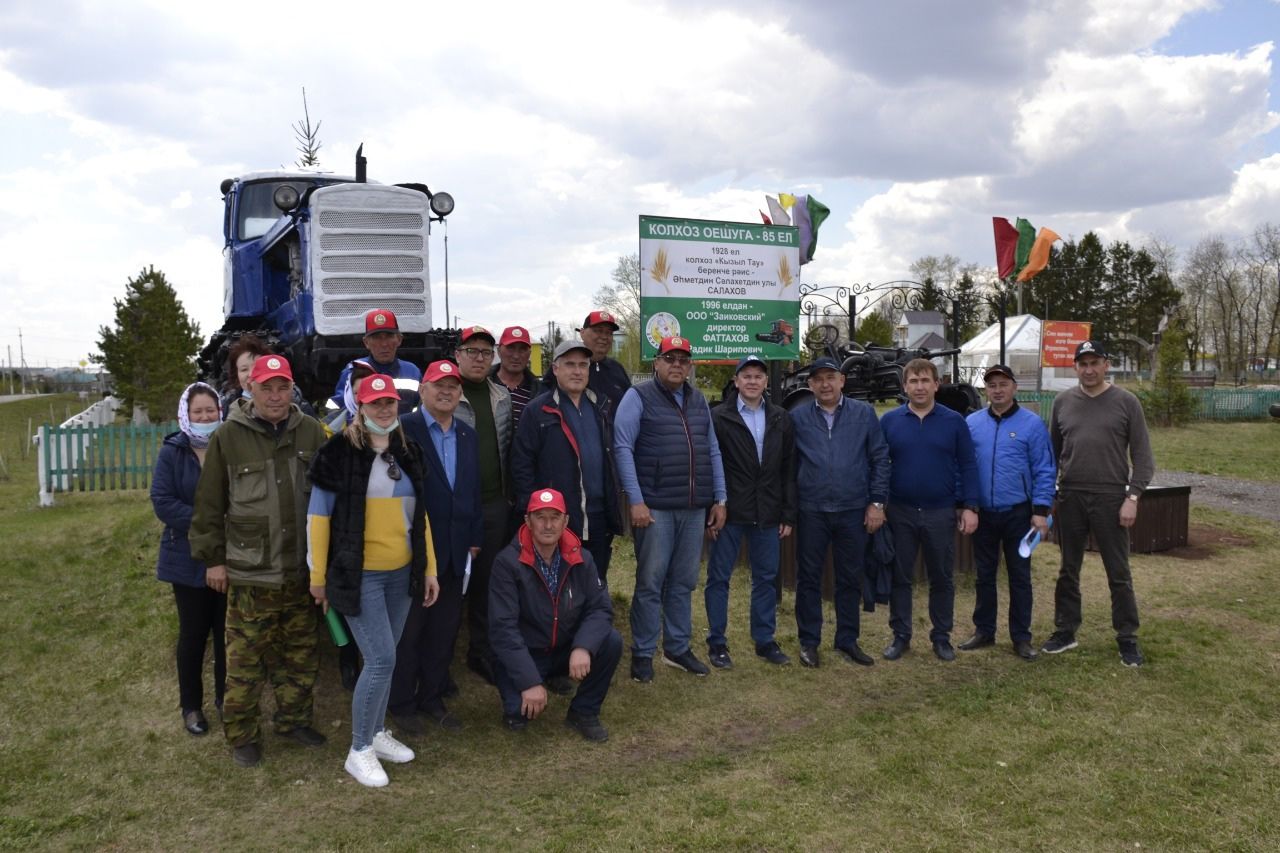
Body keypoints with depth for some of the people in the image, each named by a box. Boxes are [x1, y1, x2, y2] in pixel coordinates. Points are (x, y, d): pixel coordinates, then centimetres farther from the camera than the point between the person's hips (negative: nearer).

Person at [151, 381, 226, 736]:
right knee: (193, 633, 10)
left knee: (227, 631, 10)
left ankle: (226, 698, 27)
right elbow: (162, 502, -12)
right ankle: (191, 705, 24)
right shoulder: (172, 451, -5)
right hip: (189, 559, -1)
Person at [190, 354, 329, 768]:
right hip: (250, 572, -3)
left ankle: (293, 718, 33)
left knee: (301, 655, 15)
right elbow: (209, 503, 1)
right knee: (246, 660, 3)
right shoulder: (228, 436, -4)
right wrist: (212, 558, 2)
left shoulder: (311, 431, 2)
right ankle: (242, 735, 20)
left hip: (302, 569, 3)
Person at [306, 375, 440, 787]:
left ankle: (377, 733, 31)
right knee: (381, 660, -8)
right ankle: (359, 751, 8)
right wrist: (318, 575, -5)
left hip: (402, 574, 6)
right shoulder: (339, 451, -8)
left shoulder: (408, 453, 10)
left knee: (383, 659, 13)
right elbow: (318, 516, -6)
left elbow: (419, 516, 14)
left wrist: (430, 569, 12)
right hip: (359, 576, -5)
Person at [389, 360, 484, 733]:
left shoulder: (468, 436, 10)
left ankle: (432, 698, 29)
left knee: (445, 629, 14)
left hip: (456, 551, 6)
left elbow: (475, 491, 12)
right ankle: (402, 703, 23)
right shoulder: (403, 430, -10)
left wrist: (475, 540, 8)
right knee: (409, 629, 8)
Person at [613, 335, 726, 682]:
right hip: (655, 508, -5)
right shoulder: (638, 397, -3)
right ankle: (642, 653, 12)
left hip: (695, 509, 5)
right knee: (650, 583, 1)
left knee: (684, 583, 12)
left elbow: (713, 452, 16)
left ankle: (678, 648, 24)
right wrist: (636, 501, -15)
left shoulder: (699, 401, 14)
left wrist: (719, 500, 11)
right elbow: (623, 448, -10)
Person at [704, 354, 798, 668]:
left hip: (767, 514, 4)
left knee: (766, 578, 11)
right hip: (730, 512, -3)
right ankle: (717, 642, 16)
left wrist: (788, 514, 5)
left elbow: (789, 471, 9)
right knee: (719, 577, 5)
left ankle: (765, 640, 24)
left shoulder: (781, 419, 8)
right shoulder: (719, 417, -4)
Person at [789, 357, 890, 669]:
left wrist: (877, 502, -2)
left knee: (851, 579, 10)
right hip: (811, 511, 0)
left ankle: (847, 641, 23)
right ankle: (809, 642, 19)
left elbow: (880, 458, 2)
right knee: (808, 578, 7)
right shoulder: (798, 418, 2)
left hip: (854, 511, 1)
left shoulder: (864, 414, 2)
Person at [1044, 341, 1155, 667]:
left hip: (1110, 499, -3)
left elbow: (1143, 456, -1)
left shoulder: (1126, 403, -1)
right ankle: (1065, 631, 22)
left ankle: (1127, 639, 14)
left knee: (1119, 573, 4)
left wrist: (1133, 497, -10)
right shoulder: (1063, 402, 7)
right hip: (1070, 498, 3)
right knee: (1068, 570, 12)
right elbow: (1053, 452, 12)